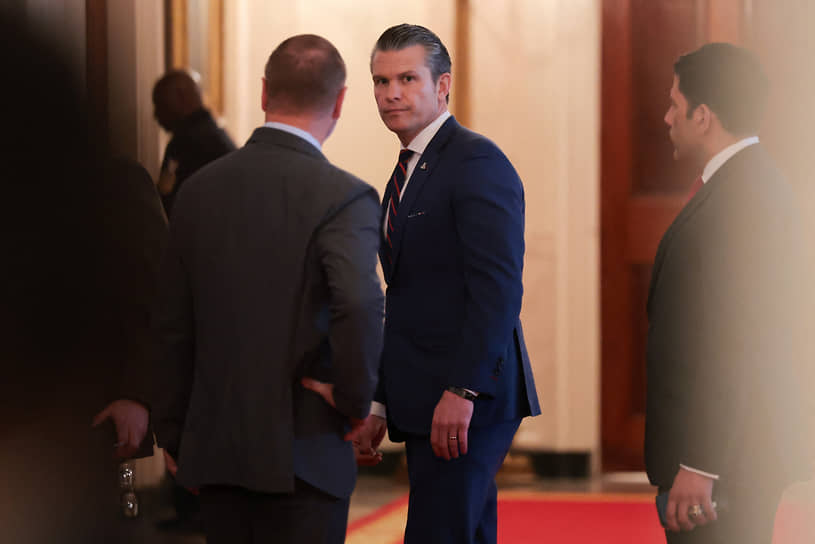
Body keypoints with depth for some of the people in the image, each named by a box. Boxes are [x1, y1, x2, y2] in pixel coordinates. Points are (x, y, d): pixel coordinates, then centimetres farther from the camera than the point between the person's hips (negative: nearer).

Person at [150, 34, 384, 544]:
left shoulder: (199, 189, 7)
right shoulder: (345, 197, -11)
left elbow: (174, 325, 11)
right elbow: (360, 306, -27)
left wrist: (173, 434, 18)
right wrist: (357, 401, -11)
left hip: (213, 448, 5)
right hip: (302, 452, -5)